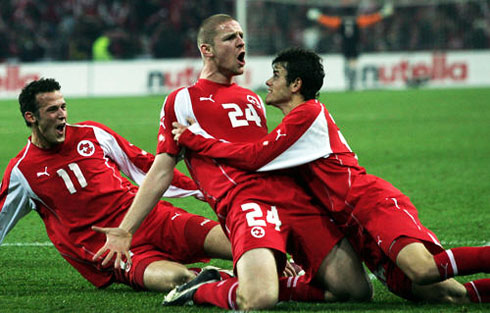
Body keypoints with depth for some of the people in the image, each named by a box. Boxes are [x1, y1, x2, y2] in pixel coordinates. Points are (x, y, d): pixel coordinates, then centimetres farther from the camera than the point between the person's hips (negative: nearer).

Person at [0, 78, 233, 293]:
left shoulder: (91, 133, 11)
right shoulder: (21, 173, 2)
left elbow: (146, 167, 19)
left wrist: (201, 190, 17)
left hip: (152, 219, 4)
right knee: (176, 278, -36)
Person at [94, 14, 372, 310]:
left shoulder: (252, 98, 29)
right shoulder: (183, 100, 12)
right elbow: (162, 172, 10)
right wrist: (125, 231, 4)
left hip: (295, 195, 6)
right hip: (245, 202, -6)